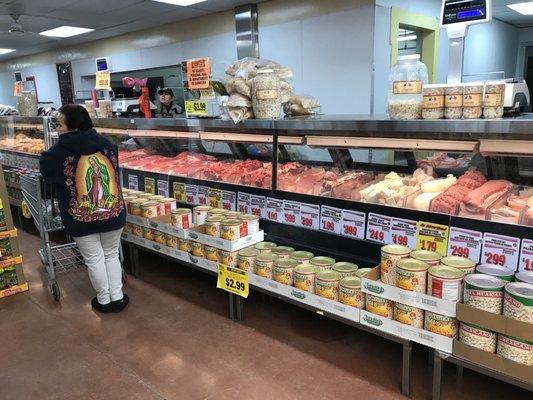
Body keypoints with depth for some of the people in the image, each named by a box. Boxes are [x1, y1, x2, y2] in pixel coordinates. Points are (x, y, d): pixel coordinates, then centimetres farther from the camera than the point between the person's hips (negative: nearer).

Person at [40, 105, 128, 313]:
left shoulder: (60, 152, -12)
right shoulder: (107, 144, -2)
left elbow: (46, 173, 6)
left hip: (82, 218, -3)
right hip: (113, 213, 3)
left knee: (94, 259, 13)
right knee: (111, 255, 19)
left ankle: (104, 300, 27)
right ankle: (117, 297, 25)